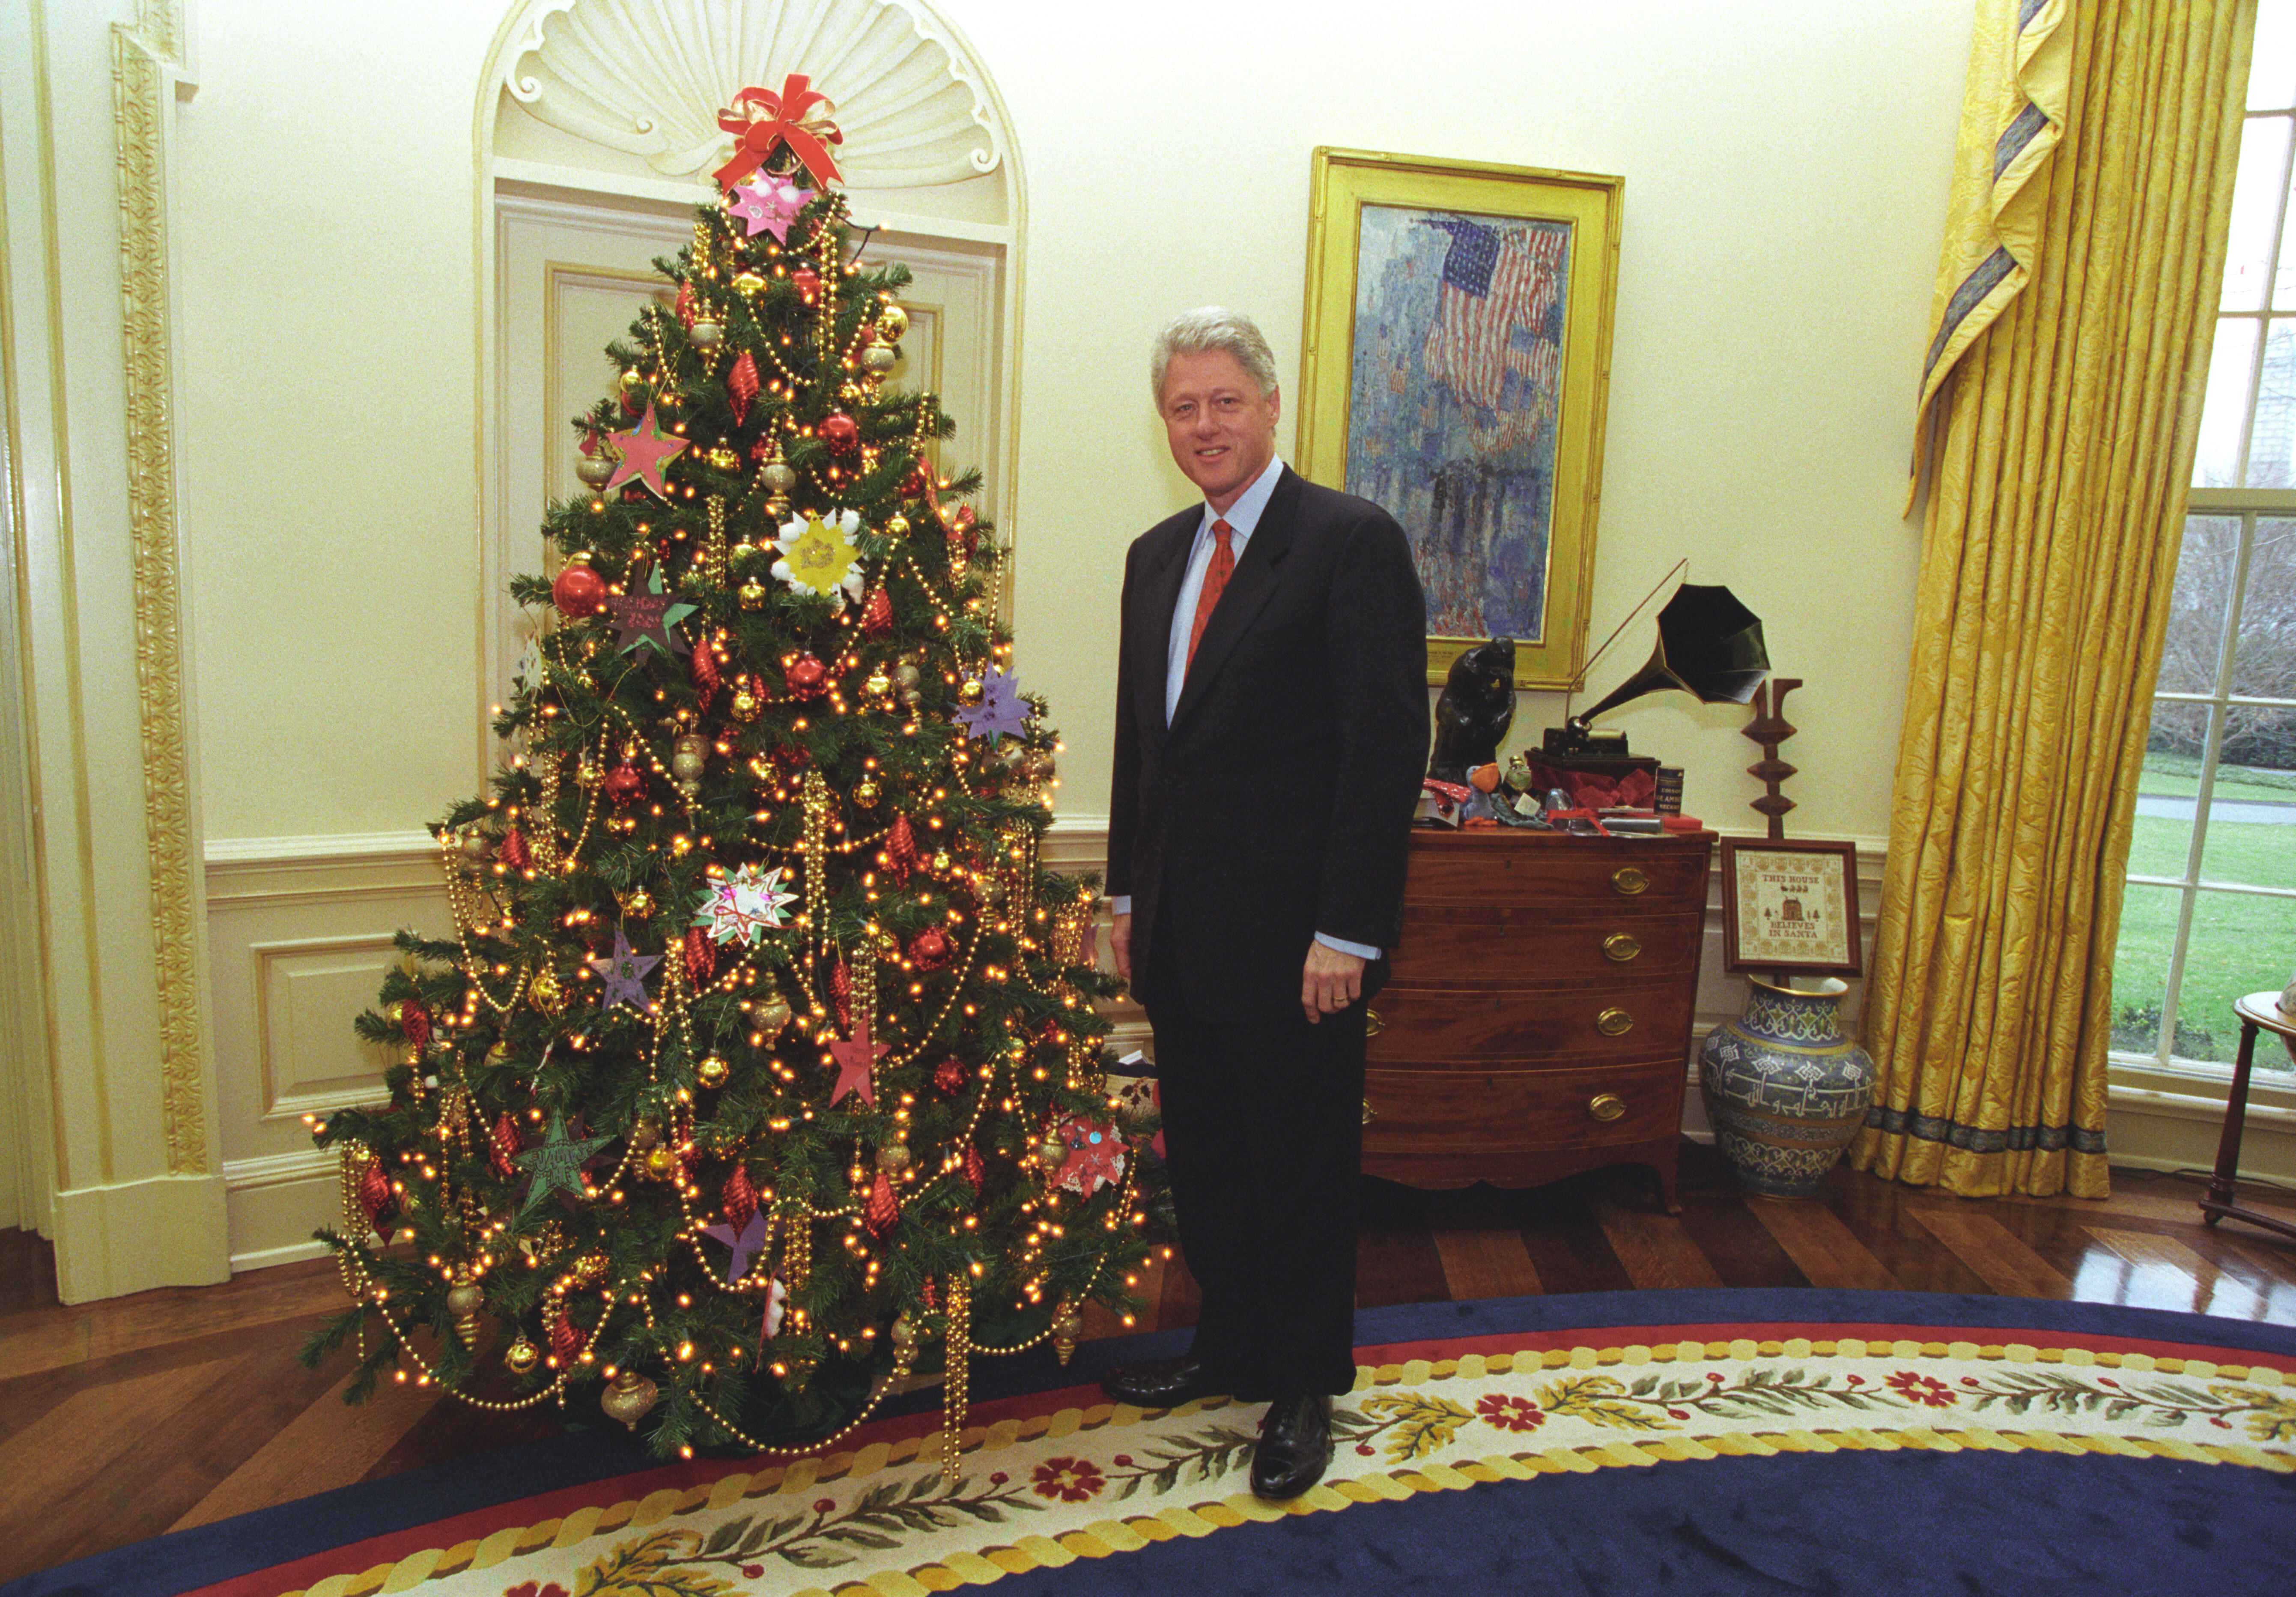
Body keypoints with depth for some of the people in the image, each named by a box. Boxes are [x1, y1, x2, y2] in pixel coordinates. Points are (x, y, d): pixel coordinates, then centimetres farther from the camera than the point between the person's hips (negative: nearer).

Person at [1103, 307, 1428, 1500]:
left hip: (1292, 937, -6)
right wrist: (1129, 892, 15)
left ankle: (1307, 1388, 30)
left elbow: (1387, 742, -14)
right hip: (1180, 933, 7)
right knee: (1205, 1161, 18)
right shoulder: (1156, 555, 13)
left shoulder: (1352, 541, -9)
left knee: (1302, 1169, 9)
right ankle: (1233, 1349, 39)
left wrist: (1347, 933, -17)